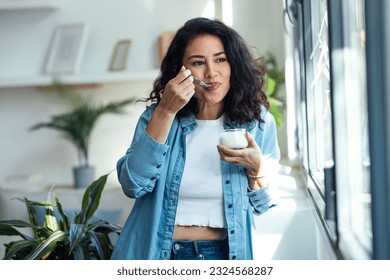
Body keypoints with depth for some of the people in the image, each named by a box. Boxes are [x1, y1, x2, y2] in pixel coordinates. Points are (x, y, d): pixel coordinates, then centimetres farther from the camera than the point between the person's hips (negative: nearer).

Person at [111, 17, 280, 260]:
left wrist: (256, 166, -18)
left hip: (223, 250, 1)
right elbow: (133, 186, -19)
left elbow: (263, 205, 1)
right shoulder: (156, 116, -6)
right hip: (158, 251, 0)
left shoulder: (258, 122, -4)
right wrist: (166, 111, -22)